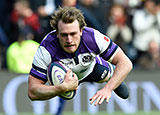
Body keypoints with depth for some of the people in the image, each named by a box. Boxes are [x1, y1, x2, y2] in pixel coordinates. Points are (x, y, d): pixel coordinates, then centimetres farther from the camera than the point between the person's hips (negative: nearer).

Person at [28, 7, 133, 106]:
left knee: (104, 74, -17)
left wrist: (108, 89, -45)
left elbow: (126, 64, -32)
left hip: (92, 68, 1)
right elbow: (32, 92, -38)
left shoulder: (93, 37, -35)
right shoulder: (46, 49, -38)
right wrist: (63, 87, -53)